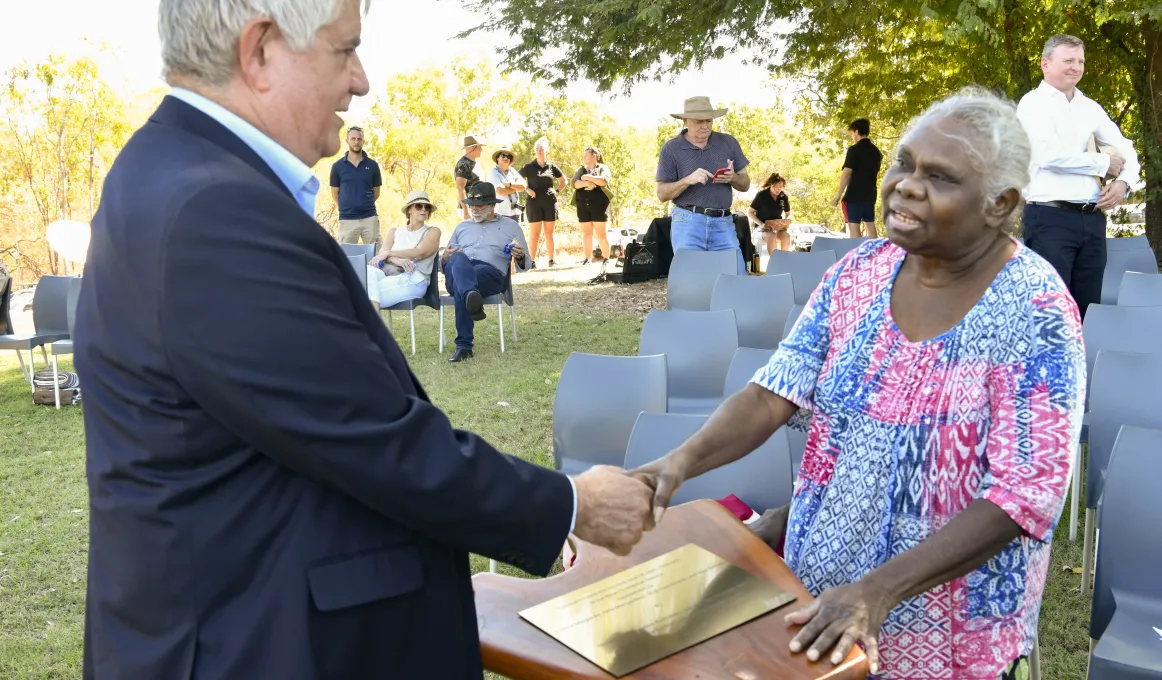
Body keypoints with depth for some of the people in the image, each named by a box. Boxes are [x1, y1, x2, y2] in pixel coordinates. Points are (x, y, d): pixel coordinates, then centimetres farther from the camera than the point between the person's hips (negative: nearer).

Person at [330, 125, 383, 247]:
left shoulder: (372, 165, 5)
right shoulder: (337, 166, 3)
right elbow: (335, 194, 11)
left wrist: (364, 204, 13)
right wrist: (347, 207, 13)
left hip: (370, 218, 1)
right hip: (347, 219, -1)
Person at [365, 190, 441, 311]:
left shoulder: (432, 232, 16)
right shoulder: (394, 232, 25)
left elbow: (419, 253, -3)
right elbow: (382, 252, 7)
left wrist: (389, 253, -9)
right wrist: (397, 260, -17)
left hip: (413, 281, -3)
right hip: (388, 275, 4)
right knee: (368, 270, -34)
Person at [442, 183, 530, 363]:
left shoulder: (511, 227, 23)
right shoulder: (462, 227, 32)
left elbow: (524, 266, 21)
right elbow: (445, 258, 30)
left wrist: (520, 257, -5)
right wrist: (447, 257, 4)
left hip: (491, 272, -2)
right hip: (457, 271, 2)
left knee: (461, 285, -38)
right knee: (458, 258, -38)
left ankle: (464, 346, -44)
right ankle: (472, 298, -69)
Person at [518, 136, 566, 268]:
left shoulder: (552, 166, 6)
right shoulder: (529, 167, 0)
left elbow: (563, 180, 18)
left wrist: (557, 190, 3)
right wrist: (526, 189, -8)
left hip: (550, 203, 2)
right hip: (534, 203, -2)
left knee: (549, 233, 7)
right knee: (534, 234, -2)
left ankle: (551, 260, 12)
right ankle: (532, 262, -2)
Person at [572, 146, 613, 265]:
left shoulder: (603, 168, 5)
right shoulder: (580, 170, 16)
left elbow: (604, 181, -15)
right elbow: (574, 183, 0)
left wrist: (587, 177, -8)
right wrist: (586, 183, -18)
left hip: (599, 204, -4)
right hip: (583, 205, 4)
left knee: (601, 233, -5)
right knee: (586, 233, 3)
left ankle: (606, 259, -2)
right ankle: (587, 259, 6)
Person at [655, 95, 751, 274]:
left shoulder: (728, 142, 9)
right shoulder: (671, 149, 0)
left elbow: (745, 184, 14)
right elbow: (662, 194, -1)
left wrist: (732, 178, -9)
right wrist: (688, 180, -17)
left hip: (723, 223, 2)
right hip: (688, 222, -2)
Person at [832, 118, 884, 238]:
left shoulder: (854, 149, -12)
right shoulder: (876, 151, 11)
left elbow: (846, 173, -17)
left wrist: (838, 195, -15)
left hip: (854, 194, -7)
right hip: (870, 194, 7)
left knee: (853, 226, -7)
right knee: (870, 225, 12)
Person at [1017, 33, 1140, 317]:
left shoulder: (1090, 107, 17)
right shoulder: (1034, 103, -1)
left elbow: (1125, 150, 21)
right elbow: (1049, 154, -16)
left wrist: (1124, 182, -1)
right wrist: (1104, 163, -5)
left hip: (1092, 219, 7)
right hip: (1050, 218, -6)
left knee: (1088, 308, 10)